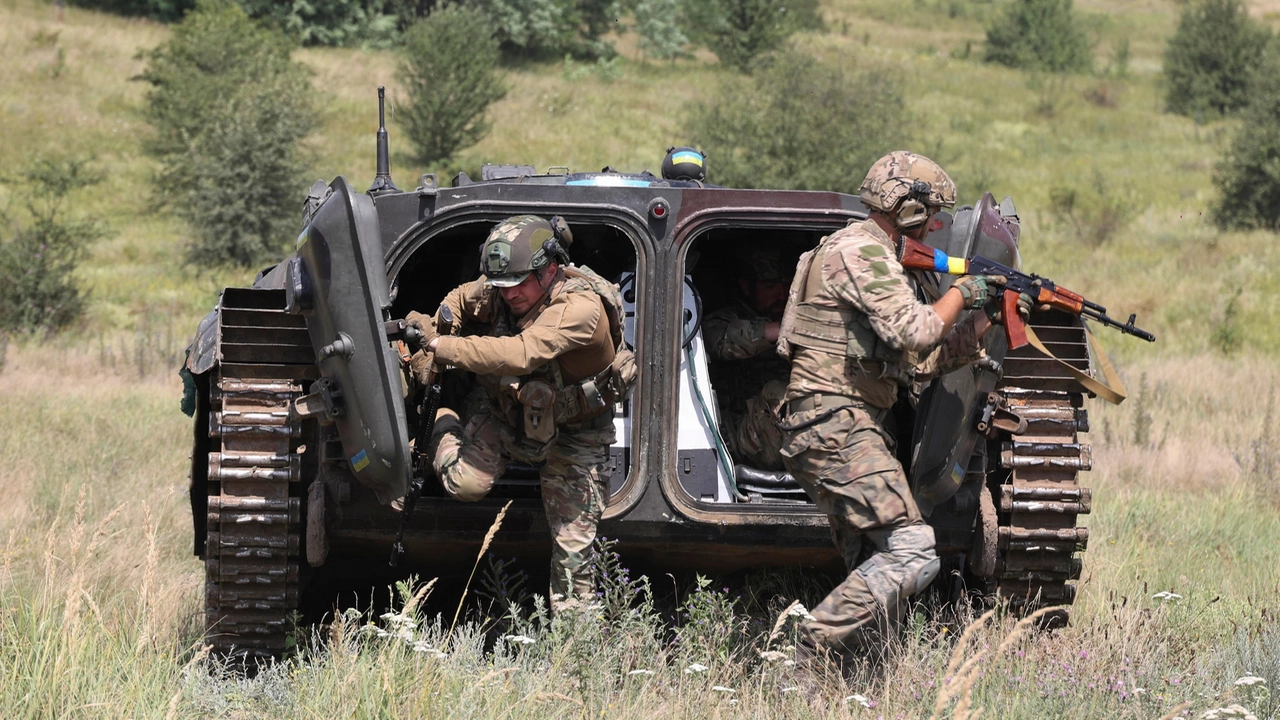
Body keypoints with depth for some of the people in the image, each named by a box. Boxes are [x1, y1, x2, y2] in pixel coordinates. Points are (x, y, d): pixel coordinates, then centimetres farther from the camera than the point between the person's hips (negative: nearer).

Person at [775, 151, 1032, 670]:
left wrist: (986, 319, 16)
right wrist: (961, 293, -3)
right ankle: (812, 662, -21)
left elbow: (922, 362, 23)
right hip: (837, 425, -11)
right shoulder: (861, 251, -9)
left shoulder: (877, 257, 24)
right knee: (912, 553, -19)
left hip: (822, 433, 11)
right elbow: (914, 332, -20)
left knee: (873, 568, 9)